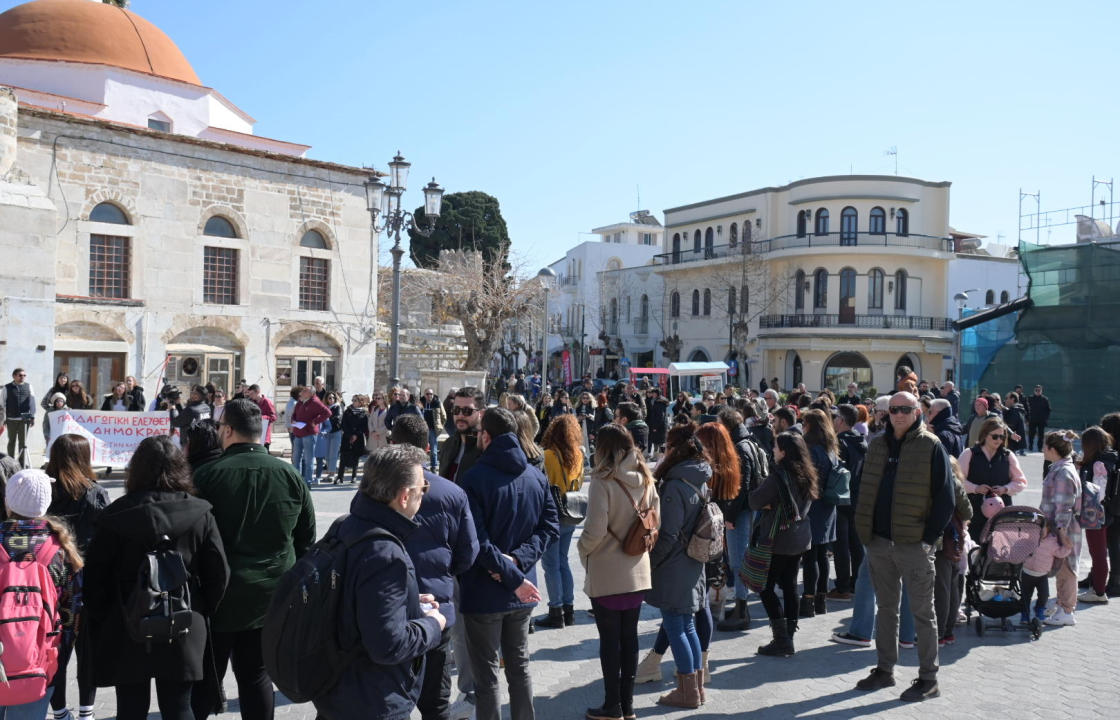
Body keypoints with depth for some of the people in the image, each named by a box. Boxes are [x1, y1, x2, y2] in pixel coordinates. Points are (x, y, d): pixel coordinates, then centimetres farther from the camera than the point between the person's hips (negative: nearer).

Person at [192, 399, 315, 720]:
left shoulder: (209, 474, -13)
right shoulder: (290, 475, -3)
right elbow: (306, 538, 4)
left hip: (220, 594, -2)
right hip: (272, 596, 3)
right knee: (257, 675, 13)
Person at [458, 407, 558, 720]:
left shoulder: (474, 478, -16)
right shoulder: (537, 477, 2)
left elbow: (477, 541, -23)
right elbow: (549, 527, -1)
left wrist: (514, 577, -18)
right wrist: (518, 560, -10)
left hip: (483, 591, -5)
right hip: (521, 595, 5)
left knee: (486, 675, 6)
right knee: (519, 668, 19)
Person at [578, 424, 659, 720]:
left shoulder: (603, 481, -18)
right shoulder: (645, 479, 2)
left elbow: (595, 531, -19)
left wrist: (583, 552, -1)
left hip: (606, 573, -6)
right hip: (637, 570, 6)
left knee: (610, 640, 5)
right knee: (629, 637, 14)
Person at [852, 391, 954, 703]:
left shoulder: (931, 447, -6)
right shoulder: (877, 445, 10)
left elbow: (945, 498, -8)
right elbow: (865, 489, 15)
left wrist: (929, 536, -13)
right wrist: (864, 531, 7)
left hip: (914, 544, -5)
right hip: (879, 542, 6)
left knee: (922, 611, 4)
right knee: (886, 608, 15)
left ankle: (928, 679, 13)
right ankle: (885, 669, 27)